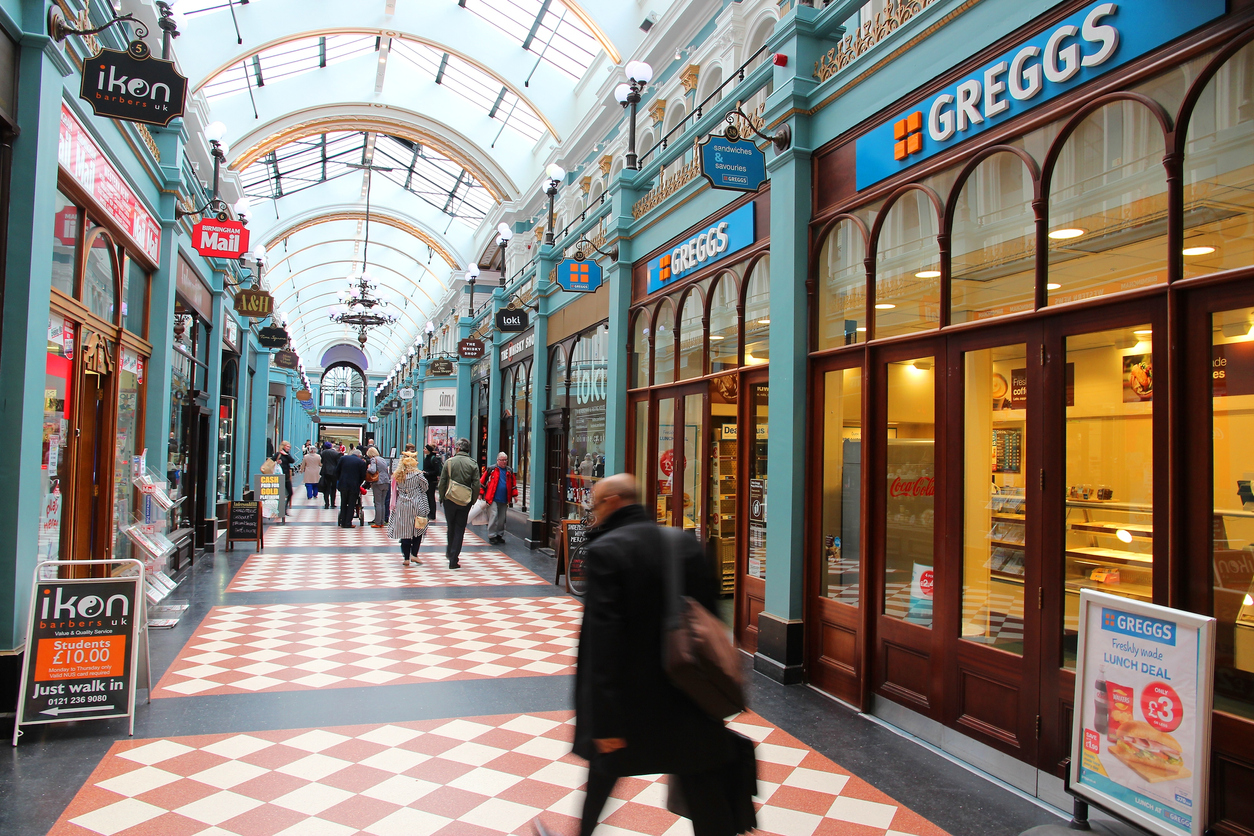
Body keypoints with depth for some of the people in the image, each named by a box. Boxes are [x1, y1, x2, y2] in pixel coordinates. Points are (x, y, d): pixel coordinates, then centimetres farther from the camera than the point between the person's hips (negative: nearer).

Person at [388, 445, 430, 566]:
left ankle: (406, 558, 9)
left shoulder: (397, 475, 0)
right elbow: (425, 488, 0)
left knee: (404, 531, 8)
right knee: (418, 530, 10)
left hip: (401, 506, 3)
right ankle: (414, 554, 3)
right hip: (416, 505, -3)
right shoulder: (418, 474, -11)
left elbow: (395, 489, 8)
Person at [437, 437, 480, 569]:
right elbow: (476, 485, -6)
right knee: (460, 530, 5)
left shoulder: (449, 462, -5)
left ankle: (450, 552, 33)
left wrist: (442, 497, 10)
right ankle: (454, 560, 3)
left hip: (450, 500, 0)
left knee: (451, 528, 19)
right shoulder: (473, 464, -5)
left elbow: (442, 483, -4)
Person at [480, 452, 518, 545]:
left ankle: (500, 535, 21)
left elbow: (513, 484, 18)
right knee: (494, 516, -11)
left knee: (502, 518, 10)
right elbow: (482, 482, 2)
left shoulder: (509, 471, 11)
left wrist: (515, 495, 11)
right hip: (493, 498, -4)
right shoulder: (491, 470, -1)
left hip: (504, 499, 4)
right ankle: (492, 536, -3)